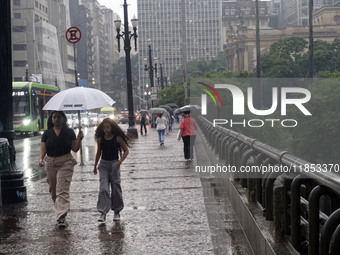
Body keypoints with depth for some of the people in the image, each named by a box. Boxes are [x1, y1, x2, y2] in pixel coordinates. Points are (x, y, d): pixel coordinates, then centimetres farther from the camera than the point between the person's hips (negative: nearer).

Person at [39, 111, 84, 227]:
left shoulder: (69, 132, 2)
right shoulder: (47, 133, 6)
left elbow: (75, 149, 1)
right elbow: (43, 149, 2)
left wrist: (79, 139, -15)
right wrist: (41, 159, -16)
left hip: (65, 162, -3)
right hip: (50, 163, 4)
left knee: (62, 190, -13)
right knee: (53, 191, 11)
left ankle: (61, 217, -18)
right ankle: (61, 211, 31)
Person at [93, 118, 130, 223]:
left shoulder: (117, 138, -6)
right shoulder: (100, 139, 2)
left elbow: (126, 151, 0)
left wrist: (120, 162, -13)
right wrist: (95, 166, 20)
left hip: (114, 164, -1)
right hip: (103, 164, 2)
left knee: (116, 188, 4)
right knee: (103, 188, -10)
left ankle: (117, 212, 20)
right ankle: (103, 213, -13)